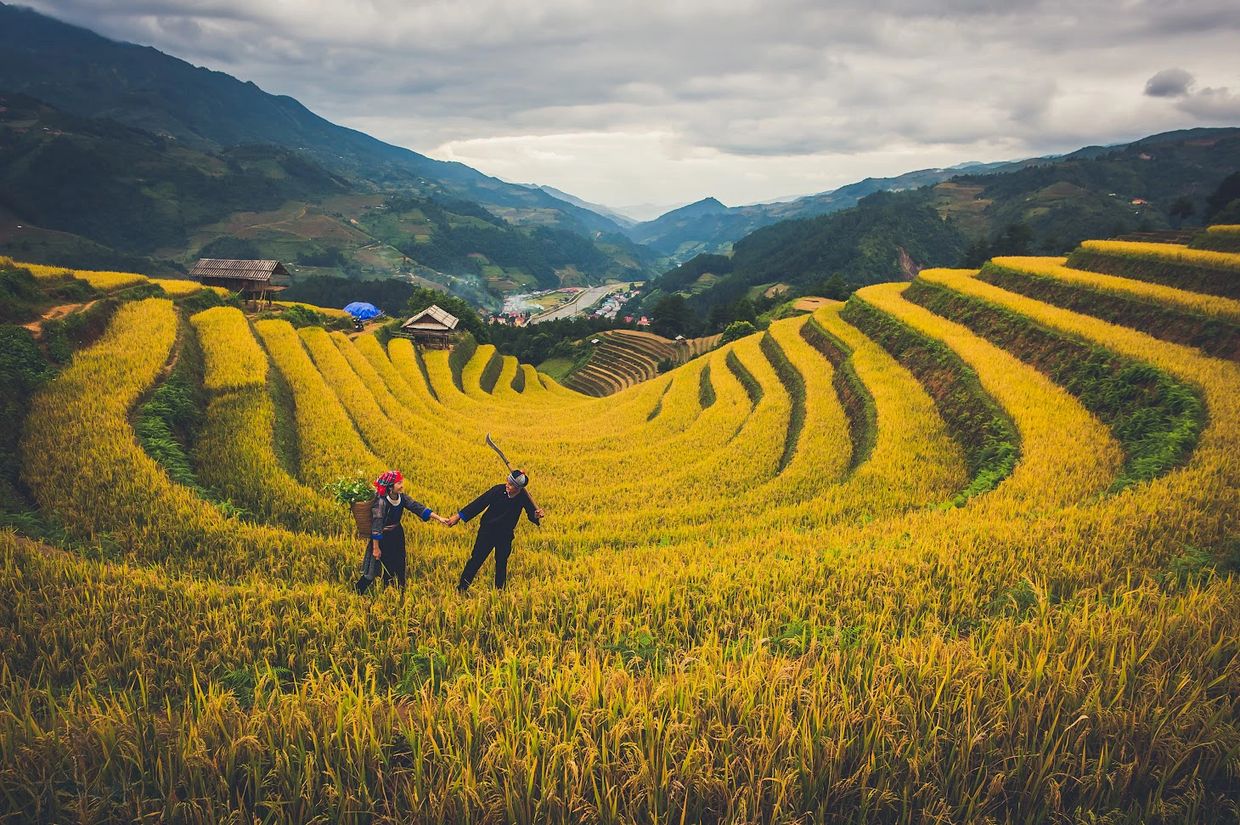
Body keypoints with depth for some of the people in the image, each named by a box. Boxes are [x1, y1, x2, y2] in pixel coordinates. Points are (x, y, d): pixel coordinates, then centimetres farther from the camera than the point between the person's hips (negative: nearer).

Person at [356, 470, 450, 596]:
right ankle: (356, 594, 18)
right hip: (383, 538, -7)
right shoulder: (381, 502, -26)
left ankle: (400, 596, 28)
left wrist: (439, 518, -13)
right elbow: (376, 526, -24)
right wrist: (375, 548, -21)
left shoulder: (401, 497, -6)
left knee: (399, 569, 15)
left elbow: (417, 507, -6)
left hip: (397, 535, 7)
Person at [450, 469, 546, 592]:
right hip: (487, 531, -2)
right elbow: (479, 503, -17)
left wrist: (537, 515, -30)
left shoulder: (524, 497, -16)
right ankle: (461, 588, 9)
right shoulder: (499, 490, -22)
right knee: (476, 559, -3)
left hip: (505, 535, 2)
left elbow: (531, 514, -4)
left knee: (501, 563, 9)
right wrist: (459, 516, -15)